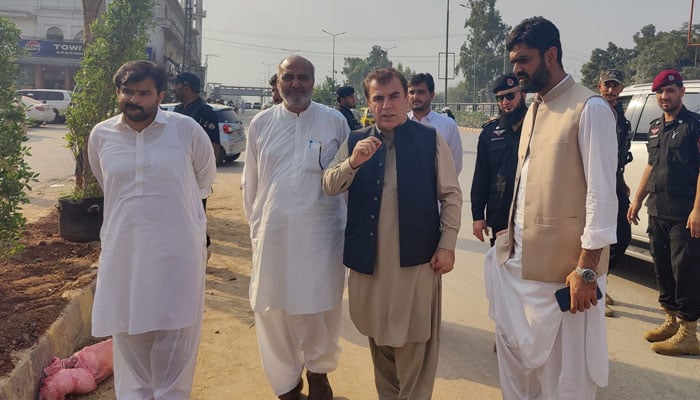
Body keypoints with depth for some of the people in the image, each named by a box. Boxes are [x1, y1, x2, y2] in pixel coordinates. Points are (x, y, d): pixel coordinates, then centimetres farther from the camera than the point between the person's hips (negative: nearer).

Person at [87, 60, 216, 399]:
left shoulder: (186, 129, -7)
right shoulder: (100, 135, 2)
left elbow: (205, 180, 9)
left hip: (176, 252, -2)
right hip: (123, 251, 3)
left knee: (175, 334, 7)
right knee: (129, 334, 13)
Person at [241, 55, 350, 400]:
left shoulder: (335, 122, -1)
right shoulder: (261, 124, 3)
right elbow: (250, 183, 9)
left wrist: (349, 227, 5)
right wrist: (256, 226, 11)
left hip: (321, 235, -1)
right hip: (273, 235, 1)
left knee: (321, 310, 10)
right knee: (274, 313, 9)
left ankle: (318, 371, 37)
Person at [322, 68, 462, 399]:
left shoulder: (431, 139, -2)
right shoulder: (355, 142, 6)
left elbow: (451, 195, 0)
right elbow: (329, 187, -2)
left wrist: (447, 245, -6)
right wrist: (353, 162, -20)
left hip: (416, 257, -3)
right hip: (369, 258, 3)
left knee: (414, 343, 7)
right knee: (378, 336, 18)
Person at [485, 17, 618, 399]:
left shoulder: (590, 108, -12)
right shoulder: (534, 109, 12)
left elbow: (602, 193, -16)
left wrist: (586, 269, -17)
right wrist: (511, 234, 11)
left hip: (561, 265, -7)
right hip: (518, 259, 8)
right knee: (514, 351, 17)